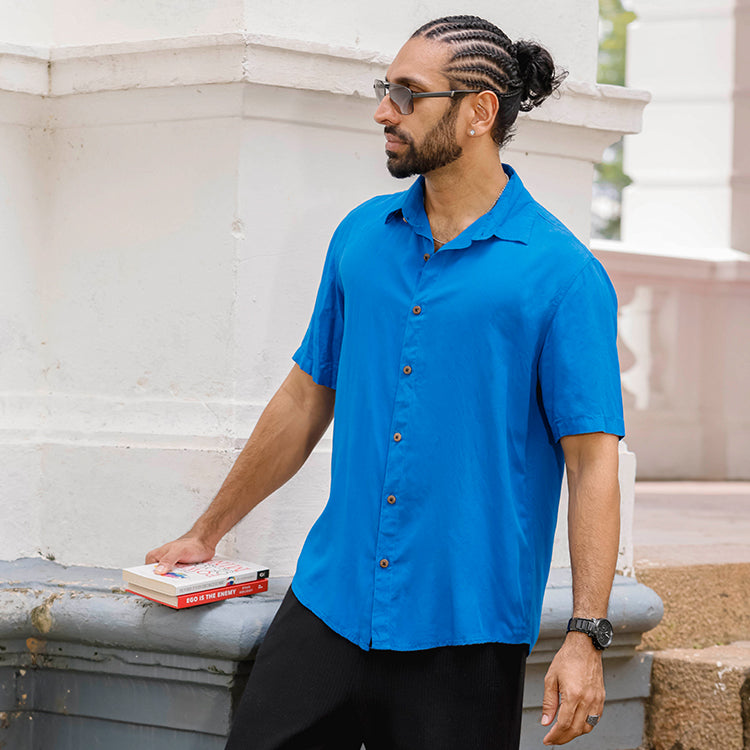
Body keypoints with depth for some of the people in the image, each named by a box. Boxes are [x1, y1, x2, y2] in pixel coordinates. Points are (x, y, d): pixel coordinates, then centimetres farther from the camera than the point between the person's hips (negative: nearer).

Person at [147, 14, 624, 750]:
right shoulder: (361, 236, 9)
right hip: (329, 605, 4)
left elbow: (593, 460, -9)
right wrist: (206, 532, 22)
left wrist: (586, 636, -16)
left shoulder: (561, 273, -6)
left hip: (465, 632, -4)